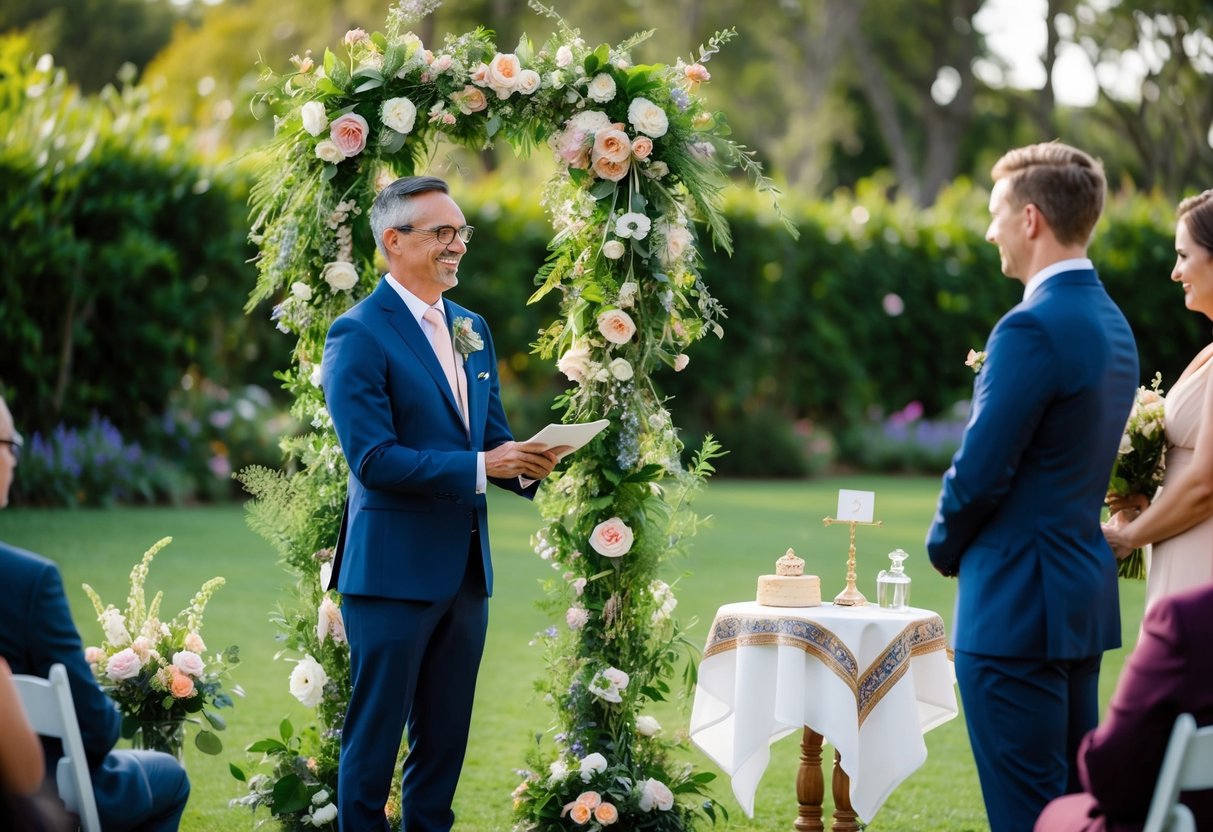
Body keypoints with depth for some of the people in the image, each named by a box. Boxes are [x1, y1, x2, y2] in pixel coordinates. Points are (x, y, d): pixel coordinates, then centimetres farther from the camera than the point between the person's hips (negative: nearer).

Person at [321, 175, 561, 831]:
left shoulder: (470, 329, 13)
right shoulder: (359, 335, -12)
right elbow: (372, 458, -18)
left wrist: (524, 463, -7)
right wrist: (480, 466, -21)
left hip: (465, 567, 7)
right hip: (394, 568, -7)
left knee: (445, 738, 13)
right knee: (375, 737, 1)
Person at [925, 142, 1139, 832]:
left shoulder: (1034, 327, -18)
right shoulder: (1112, 323, 12)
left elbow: (980, 471, -18)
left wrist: (945, 544, 1)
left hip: (1017, 603, -9)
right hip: (1086, 594, 10)